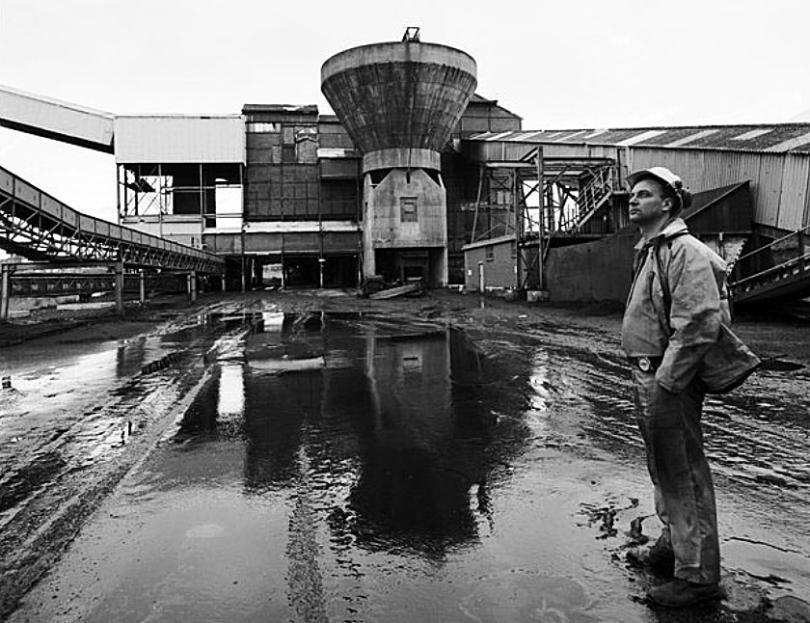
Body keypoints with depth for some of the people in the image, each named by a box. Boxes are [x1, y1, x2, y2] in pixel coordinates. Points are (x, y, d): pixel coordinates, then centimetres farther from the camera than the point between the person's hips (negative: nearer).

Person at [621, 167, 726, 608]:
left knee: (685, 476, 2)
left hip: (670, 382, -10)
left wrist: (666, 381, -21)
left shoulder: (685, 252, -16)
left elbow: (699, 325, -25)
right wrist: (645, 379, 16)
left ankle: (698, 575, 17)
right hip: (648, 376, 10)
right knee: (664, 470, 22)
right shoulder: (648, 251, 15)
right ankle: (673, 546, 39)